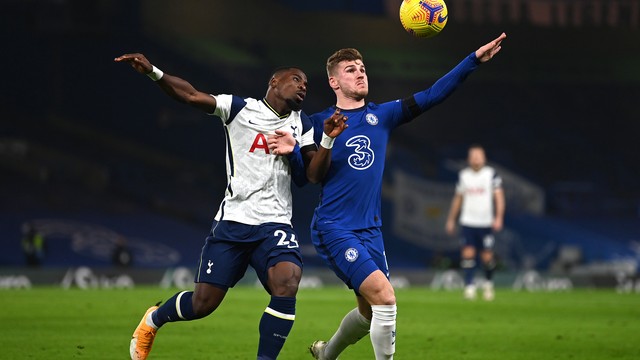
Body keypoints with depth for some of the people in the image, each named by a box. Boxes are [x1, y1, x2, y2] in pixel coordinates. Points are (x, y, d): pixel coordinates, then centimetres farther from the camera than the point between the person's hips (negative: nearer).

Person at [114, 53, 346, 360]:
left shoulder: (301, 124, 11)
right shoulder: (240, 109, 0)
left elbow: (313, 173, 5)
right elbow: (192, 96, -8)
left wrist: (328, 140, -12)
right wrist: (153, 72, -22)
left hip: (275, 226, 2)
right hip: (232, 222, -2)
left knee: (287, 284, -26)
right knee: (203, 303, 0)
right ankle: (153, 320, 32)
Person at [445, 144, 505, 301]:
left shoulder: (491, 174, 0)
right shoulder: (463, 175, 8)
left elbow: (499, 197, -3)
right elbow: (458, 198, 16)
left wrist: (499, 218, -14)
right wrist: (451, 220, 17)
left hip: (486, 222, -2)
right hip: (468, 222, 2)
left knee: (487, 256, 1)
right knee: (468, 253, -10)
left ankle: (488, 283, 25)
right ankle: (469, 286, -8)